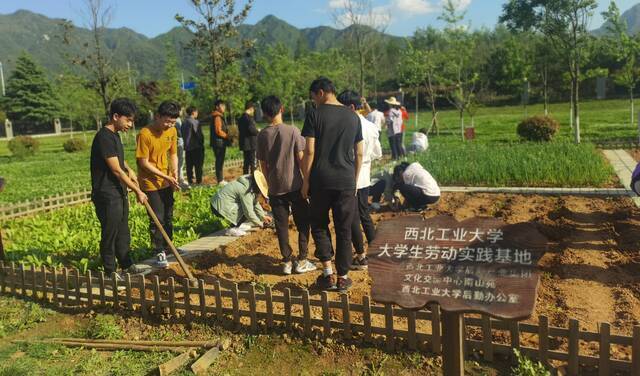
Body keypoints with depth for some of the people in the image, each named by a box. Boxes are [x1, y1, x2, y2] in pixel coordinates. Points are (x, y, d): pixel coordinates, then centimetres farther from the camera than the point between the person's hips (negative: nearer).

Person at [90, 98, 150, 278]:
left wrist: (129, 170, 10)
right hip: (107, 195, -10)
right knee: (110, 234, 2)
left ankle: (126, 264, 31)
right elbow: (116, 170, -21)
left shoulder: (114, 135, 10)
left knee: (123, 231, 18)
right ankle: (110, 272, 14)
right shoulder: (104, 137, -20)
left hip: (119, 192, 10)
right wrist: (137, 191, -15)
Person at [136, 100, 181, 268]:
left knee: (168, 217, 16)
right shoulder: (145, 134, -21)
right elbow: (144, 163, -18)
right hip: (151, 183, -6)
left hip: (167, 183, 6)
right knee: (157, 219, -2)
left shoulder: (172, 131, -2)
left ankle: (167, 248, 32)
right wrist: (165, 176, -20)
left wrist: (174, 171, -8)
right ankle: (159, 253, 11)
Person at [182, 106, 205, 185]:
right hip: (196, 147, -7)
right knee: (198, 166, 0)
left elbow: (182, 135, 11)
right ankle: (199, 181, 2)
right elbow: (199, 135, -14)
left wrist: (186, 143, 16)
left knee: (189, 166, 10)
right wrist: (201, 143, -1)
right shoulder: (195, 122, -14)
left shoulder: (184, 123, 7)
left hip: (187, 147, 7)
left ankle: (190, 182, 14)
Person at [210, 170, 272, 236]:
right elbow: (249, 212, -22)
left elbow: (255, 203, 15)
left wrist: (263, 217, 13)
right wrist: (260, 224, -10)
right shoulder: (246, 191, -24)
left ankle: (238, 224, 13)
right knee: (246, 207, -17)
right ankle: (233, 229, -8)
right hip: (220, 207, -10)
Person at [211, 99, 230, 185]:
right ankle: (220, 180, -2)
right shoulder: (217, 117, -14)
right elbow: (218, 131, -21)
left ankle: (220, 179, 22)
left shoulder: (220, 116, 18)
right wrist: (227, 136, -11)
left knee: (220, 161, 15)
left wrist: (227, 136, 11)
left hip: (221, 143, 10)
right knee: (219, 161, -6)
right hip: (219, 142, -10)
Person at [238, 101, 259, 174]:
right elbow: (252, 130, -23)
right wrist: (258, 131, -3)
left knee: (246, 163, 14)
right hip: (251, 144, -9)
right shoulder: (249, 118, -15)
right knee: (253, 163, -3)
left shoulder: (240, 118, 13)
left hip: (244, 144, 9)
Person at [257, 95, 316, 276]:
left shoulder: (262, 135, 0)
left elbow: (263, 164, 5)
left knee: (281, 226, 10)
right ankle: (302, 261, 10)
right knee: (303, 223, 10)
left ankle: (287, 262, 14)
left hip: (275, 188, 3)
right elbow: (301, 159, -9)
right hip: (294, 185, -3)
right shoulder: (292, 131, -9)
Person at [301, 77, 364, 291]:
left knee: (319, 225, 14)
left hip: (321, 180, -3)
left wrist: (305, 180, 0)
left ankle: (328, 273, 6)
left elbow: (309, 151, -8)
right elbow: (359, 154, 10)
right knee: (344, 230, 10)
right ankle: (343, 277, 15)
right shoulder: (353, 117, 9)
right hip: (346, 181, 3)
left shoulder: (315, 114, -4)